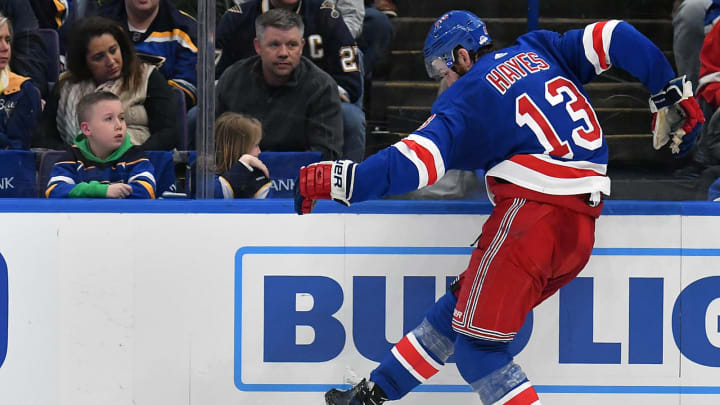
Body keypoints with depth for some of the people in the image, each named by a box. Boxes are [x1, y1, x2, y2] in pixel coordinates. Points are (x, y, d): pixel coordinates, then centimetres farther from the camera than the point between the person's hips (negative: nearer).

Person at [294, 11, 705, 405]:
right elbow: (618, 37, 9)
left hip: (533, 209, -8)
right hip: (581, 229, 9)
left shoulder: (468, 96, -1)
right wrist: (673, 94, 16)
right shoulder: (539, 51, 17)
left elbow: (414, 163, -14)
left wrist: (331, 179, -11)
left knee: (477, 341, -3)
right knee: (457, 308, 18)